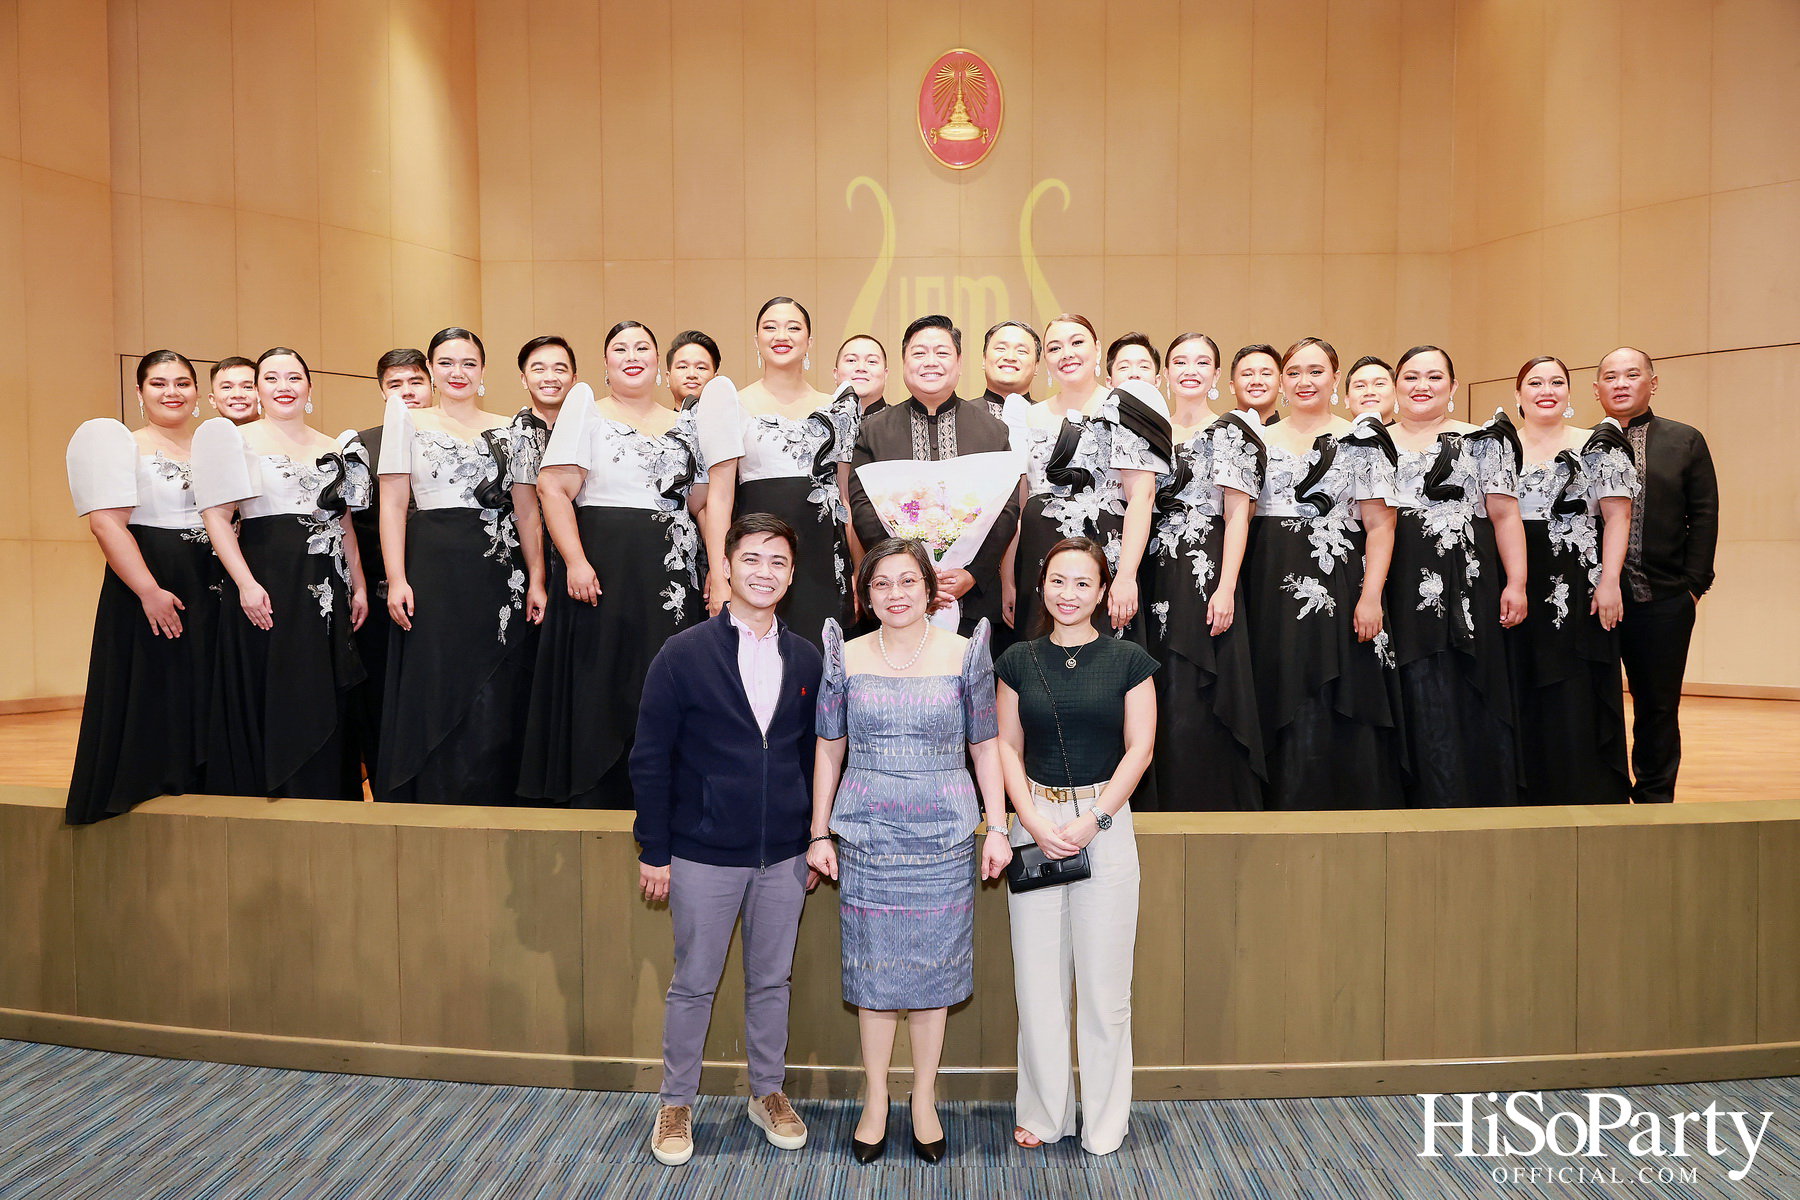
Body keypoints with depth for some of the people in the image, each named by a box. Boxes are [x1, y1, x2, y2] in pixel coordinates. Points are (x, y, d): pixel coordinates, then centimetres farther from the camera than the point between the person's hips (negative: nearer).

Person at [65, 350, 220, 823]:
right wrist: (149, 590, -22)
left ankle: (202, 785, 17)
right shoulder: (121, 443, -1)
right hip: (149, 588, -5)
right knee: (151, 700, -1)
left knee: (206, 698, 8)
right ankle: (148, 788, 10)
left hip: (210, 589, 5)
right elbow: (105, 523, -12)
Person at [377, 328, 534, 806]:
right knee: (434, 694, -1)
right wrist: (396, 578, -8)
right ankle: (429, 806, 9)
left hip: (497, 578, 2)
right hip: (431, 574, -2)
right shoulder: (411, 422, 8)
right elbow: (393, 504, 2)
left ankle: (491, 809, 12)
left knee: (494, 702, 2)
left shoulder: (507, 429, 13)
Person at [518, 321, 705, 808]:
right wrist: (575, 561, -16)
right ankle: (593, 805, 9)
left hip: (670, 577, 3)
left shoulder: (683, 424, 16)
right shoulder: (587, 409, 4)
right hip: (601, 570, -3)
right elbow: (552, 487, -6)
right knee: (597, 690, -1)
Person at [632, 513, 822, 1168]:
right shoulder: (683, 654, -6)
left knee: (771, 981, 15)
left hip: (784, 857, 3)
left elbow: (816, 757, 9)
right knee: (693, 984, 10)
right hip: (704, 855, -3)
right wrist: (654, 851, -7)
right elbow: (650, 759, -5)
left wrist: (817, 844, 8)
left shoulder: (805, 659, 4)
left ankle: (768, 1094, 33)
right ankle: (676, 1105, 27)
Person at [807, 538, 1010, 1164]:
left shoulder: (964, 654, 0)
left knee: (931, 965, 7)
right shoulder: (846, 658, 2)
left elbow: (985, 746, 5)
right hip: (866, 835, 1)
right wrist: (819, 832, 7)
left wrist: (998, 827, 1)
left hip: (943, 836, 0)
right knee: (873, 966, 7)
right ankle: (875, 1096, 25)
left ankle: (924, 1098, 24)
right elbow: (830, 749, 8)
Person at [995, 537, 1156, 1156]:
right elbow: (1007, 747, 5)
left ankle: (1104, 1122, 19)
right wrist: (1034, 821, -8)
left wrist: (1093, 820, -10)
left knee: (1104, 981, 4)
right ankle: (1042, 1113, 22)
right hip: (1035, 823, 2)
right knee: (1038, 978, 7)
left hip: (1106, 823, -1)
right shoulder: (1018, 660, 6)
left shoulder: (1129, 660, 1)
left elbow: (1139, 748, -1)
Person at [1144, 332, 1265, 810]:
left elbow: (1237, 514, -6)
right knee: (1155, 697, 5)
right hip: (1156, 574, 5)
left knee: (1194, 700, -6)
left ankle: (1211, 805, 5)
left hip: (1206, 574, -5)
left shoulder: (1231, 431, 1)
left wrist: (1226, 588, -15)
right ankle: (1159, 804, 14)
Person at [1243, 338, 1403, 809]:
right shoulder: (1259, 440, 13)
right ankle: (1279, 806, 13)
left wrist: (1371, 597, -12)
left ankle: (1344, 810, 7)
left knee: (1336, 709, -3)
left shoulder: (1359, 442, 4)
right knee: (1278, 705, 3)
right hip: (1270, 593, 3)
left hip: (1336, 590, -3)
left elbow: (1380, 525, -2)